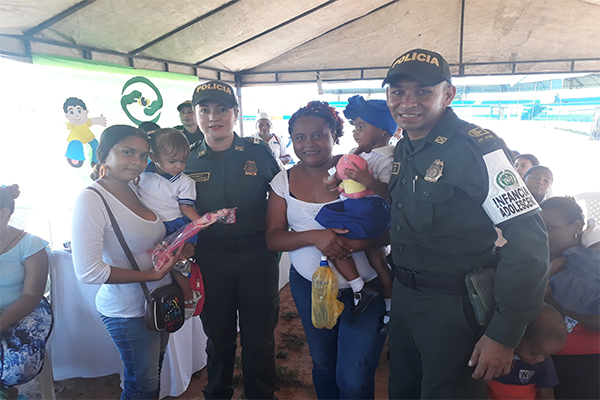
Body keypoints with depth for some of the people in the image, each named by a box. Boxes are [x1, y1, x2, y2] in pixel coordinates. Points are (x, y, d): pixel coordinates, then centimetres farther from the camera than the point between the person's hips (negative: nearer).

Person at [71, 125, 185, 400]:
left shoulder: (136, 189, 2)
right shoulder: (91, 199, -20)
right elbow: (88, 272, -25)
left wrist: (176, 249, -4)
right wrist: (153, 274, -22)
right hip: (128, 311, -7)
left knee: (154, 372, 23)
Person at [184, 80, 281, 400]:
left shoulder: (259, 153, -1)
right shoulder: (187, 161, 2)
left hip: (257, 257, -1)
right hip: (210, 260, 1)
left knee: (259, 337, 12)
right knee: (218, 336, 18)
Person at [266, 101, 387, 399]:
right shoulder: (284, 181, -1)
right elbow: (273, 238, -4)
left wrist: (353, 244, -30)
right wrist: (314, 236, -22)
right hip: (309, 286, 3)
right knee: (323, 365, 22)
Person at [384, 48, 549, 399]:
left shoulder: (478, 148, -20)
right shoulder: (402, 149, 5)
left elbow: (529, 241, -22)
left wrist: (504, 335, -21)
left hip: (453, 305, -7)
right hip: (404, 297, 8)